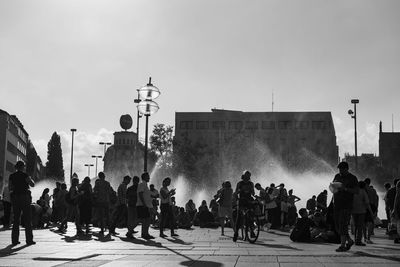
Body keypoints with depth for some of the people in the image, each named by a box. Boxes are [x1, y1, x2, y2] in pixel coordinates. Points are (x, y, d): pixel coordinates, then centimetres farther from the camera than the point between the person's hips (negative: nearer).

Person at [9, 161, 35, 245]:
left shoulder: (11, 176, 5)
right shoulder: (24, 175, -8)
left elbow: (10, 188, 8)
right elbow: (32, 184, -6)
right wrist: (30, 179, 13)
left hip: (15, 197, 4)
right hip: (25, 197, -4)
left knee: (16, 219, 9)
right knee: (27, 219, 2)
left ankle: (15, 240, 5)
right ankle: (29, 240, 1)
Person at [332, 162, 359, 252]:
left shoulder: (352, 178, -3)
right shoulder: (337, 176, 14)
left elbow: (356, 191, -10)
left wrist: (345, 188, -21)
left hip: (347, 205, -6)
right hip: (336, 204, 6)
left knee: (343, 224, -10)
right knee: (338, 225, 8)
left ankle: (342, 245, -6)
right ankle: (349, 240, 26)